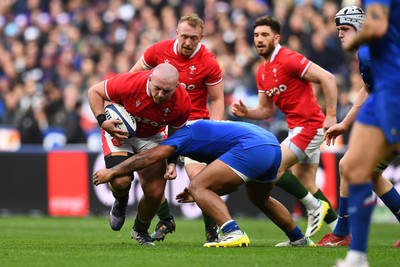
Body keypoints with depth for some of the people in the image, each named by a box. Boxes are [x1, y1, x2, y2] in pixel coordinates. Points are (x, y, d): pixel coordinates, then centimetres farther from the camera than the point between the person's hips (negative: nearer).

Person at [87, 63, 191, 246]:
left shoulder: (182, 102, -24)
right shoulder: (130, 83, -34)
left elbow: (175, 134, -3)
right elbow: (94, 91, -16)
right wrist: (102, 121, -28)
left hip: (151, 137, 2)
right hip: (119, 130, -2)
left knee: (155, 192, -8)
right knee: (120, 181, -25)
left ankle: (141, 231, 25)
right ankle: (120, 203, 16)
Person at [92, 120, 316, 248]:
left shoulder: (185, 133, 8)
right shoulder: (203, 129, 33)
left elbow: (152, 156, -3)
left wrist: (113, 172, 3)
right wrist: (204, 193, 27)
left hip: (252, 147, -10)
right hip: (273, 145, 10)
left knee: (197, 186, -8)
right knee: (259, 198, 35)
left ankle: (233, 233, -24)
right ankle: (299, 239, 44)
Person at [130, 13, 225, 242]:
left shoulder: (209, 63, -13)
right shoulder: (159, 51, -7)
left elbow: (217, 99, -3)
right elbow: (132, 77, 7)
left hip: (193, 123, -4)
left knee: (197, 175, -20)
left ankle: (212, 229, -2)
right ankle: (165, 221, 21)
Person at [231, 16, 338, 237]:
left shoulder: (289, 60, -16)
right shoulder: (262, 72, 12)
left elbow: (327, 78, -20)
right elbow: (267, 110, 18)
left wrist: (331, 116, -23)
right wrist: (246, 113, -3)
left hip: (309, 125, -9)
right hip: (296, 127, 9)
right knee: (305, 183, 10)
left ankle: (315, 206, 0)